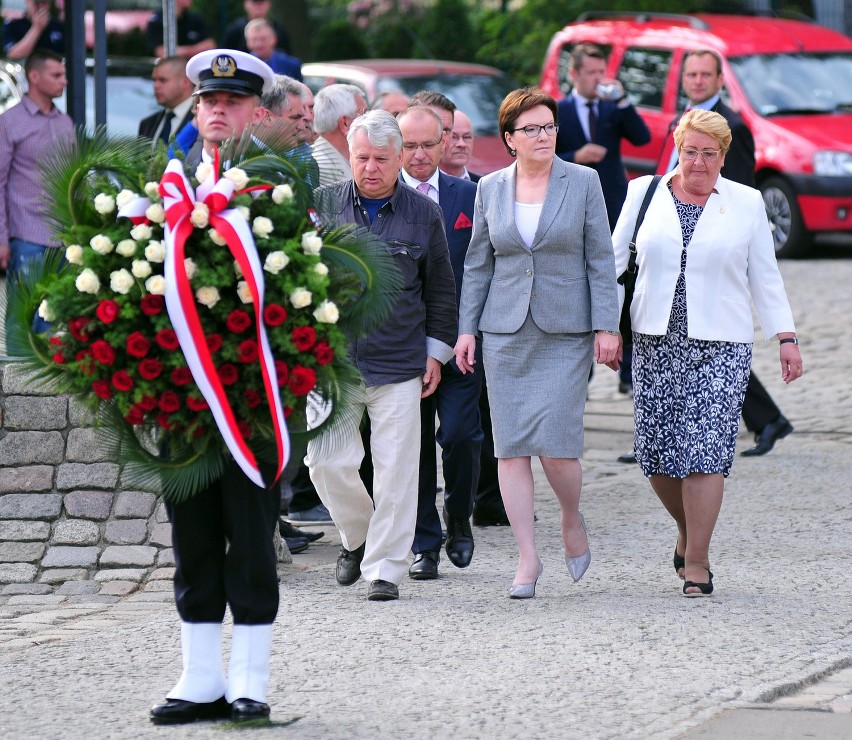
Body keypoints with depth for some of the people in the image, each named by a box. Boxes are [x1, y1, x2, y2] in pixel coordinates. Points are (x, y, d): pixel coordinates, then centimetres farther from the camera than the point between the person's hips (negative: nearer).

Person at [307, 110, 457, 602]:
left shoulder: (424, 215, 4)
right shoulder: (323, 205, 4)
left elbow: (441, 289, 12)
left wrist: (437, 351, 9)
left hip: (399, 362, -1)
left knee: (395, 469, -1)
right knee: (327, 462, -3)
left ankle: (385, 568, 8)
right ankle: (358, 537, 24)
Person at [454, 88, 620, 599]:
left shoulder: (583, 182, 1)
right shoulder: (491, 188, 8)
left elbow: (601, 259, 1)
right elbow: (478, 263, 12)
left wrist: (607, 327, -5)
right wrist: (466, 328, 6)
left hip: (566, 331, -3)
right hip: (505, 331, 3)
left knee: (557, 445, -11)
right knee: (511, 446, -1)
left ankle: (573, 522, 19)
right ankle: (528, 557, 5)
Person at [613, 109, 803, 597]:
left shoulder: (746, 204, 6)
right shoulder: (644, 193, 7)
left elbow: (765, 277, 11)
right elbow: (615, 259, 13)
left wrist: (787, 338, 7)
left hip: (721, 346, -2)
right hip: (655, 342, 2)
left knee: (705, 451, -12)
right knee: (656, 452, -1)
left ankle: (696, 560, -5)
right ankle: (689, 530, 26)